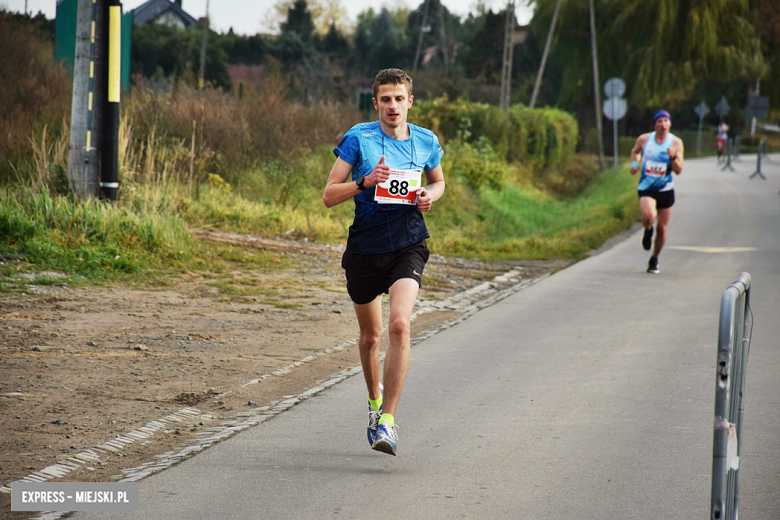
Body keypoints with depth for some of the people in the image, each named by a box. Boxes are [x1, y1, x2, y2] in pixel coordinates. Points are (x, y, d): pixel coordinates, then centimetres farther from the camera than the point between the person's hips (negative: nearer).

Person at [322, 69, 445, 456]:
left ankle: (387, 420, -19)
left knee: (399, 325, -22)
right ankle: (374, 400, 43)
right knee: (370, 336, 14)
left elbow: (438, 180, 24)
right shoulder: (358, 139, -5)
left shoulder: (426, 142, 3)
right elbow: (329, 196, -6)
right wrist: (366, 182, -23)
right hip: (366, 247, 0)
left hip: (408, 246, 0)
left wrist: (430, 196, 0)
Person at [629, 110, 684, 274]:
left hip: (666, 190, 1)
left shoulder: (676, 142, -4)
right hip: (646, 188, -1)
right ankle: (648, 230, 8)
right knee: (649, 215, -30)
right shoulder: (644, 139, -3)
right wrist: (634, 162, 0)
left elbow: (679, 170, -6)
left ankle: (654, 260, 29)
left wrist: (673, 157, -25)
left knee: (662, 228, 6)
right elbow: (635, 151, 20)